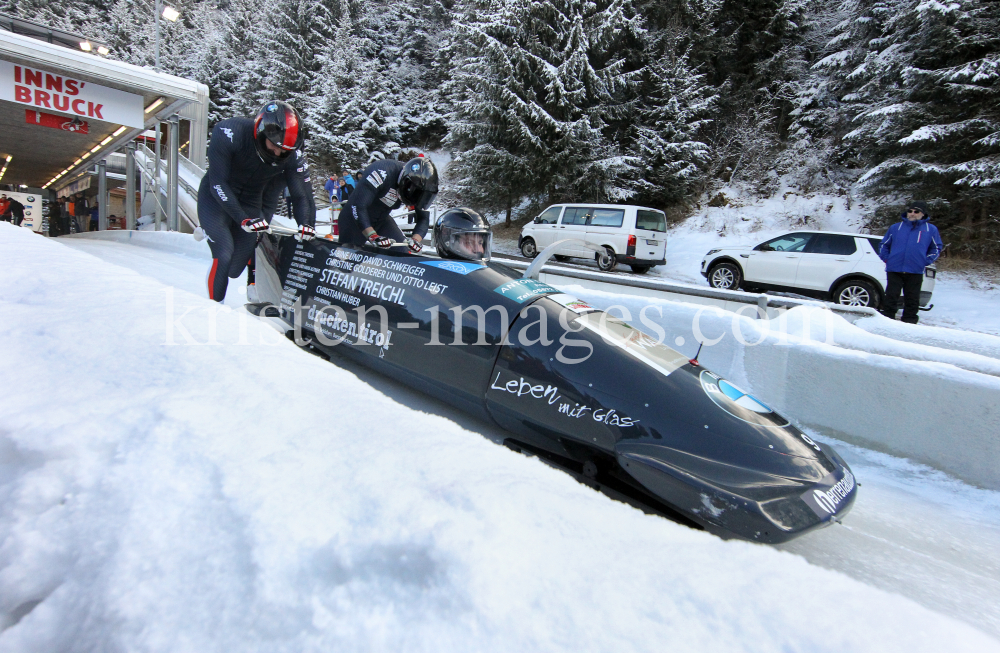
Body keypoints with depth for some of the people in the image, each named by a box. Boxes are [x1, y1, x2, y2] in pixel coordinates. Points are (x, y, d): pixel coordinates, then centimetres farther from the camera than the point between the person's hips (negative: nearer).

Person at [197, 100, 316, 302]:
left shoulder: (293, 156, -19)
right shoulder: (229, 132, -28)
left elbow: (301, 195, -11)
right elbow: (218, 184, -26)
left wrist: (306, 224, -30)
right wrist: (243, 219, -34)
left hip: (251, 205, 3)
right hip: (217, 200, -3)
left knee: (236, 266, 1)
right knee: (224, 255, -17)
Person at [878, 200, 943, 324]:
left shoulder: (931, 229, 9)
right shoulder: (896, 227, 9)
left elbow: (937, 248, 15)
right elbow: (883, 245, 15)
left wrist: (926, 261, 2)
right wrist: (886, 258, 2)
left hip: (915, 272, 0)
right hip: (894, 270, 0)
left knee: (912, 299, 5)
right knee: (891, 297, 0)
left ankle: (910, 321, 14)